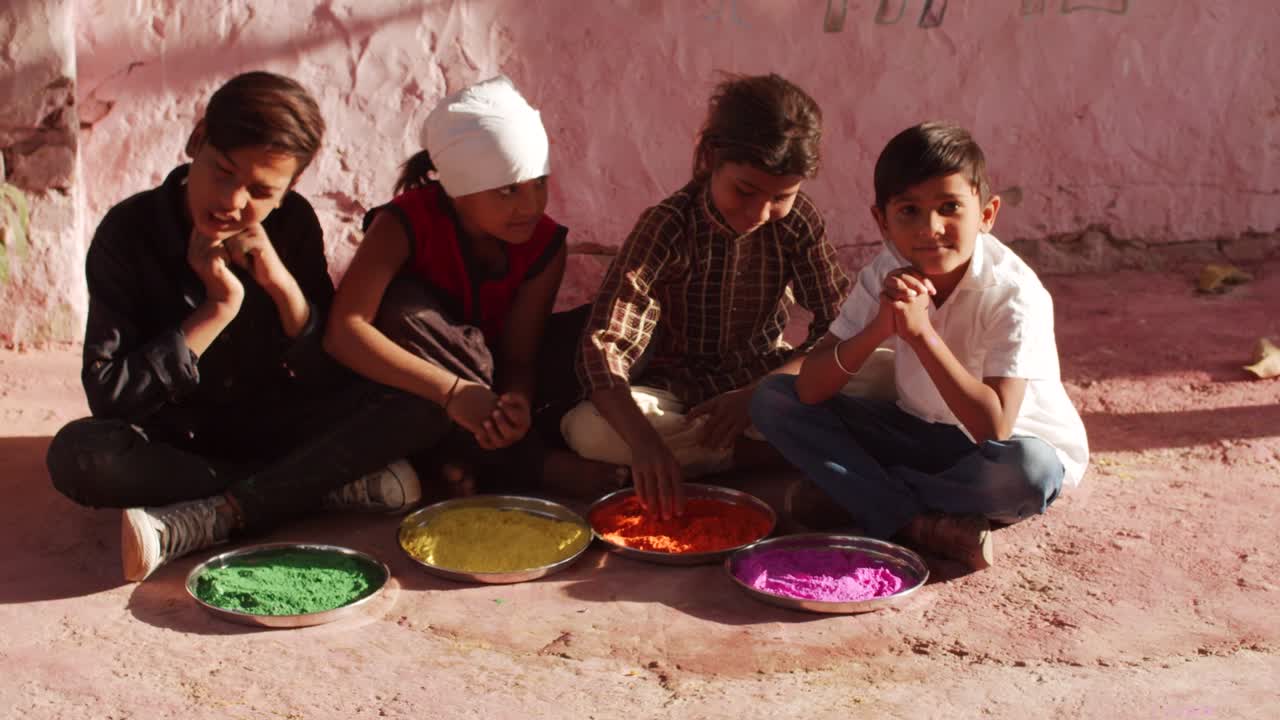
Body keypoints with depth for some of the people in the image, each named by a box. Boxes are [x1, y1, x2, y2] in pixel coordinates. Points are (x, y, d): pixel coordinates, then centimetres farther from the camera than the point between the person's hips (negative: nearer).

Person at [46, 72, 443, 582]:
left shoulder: (293, 223, -7)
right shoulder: (129, 232, -14)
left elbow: (333, 380, -8)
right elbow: (107, 396, -20)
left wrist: (284, 285, -24)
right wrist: (216, 310, -25)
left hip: (274, 429, 2)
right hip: (175, 440, -2)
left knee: (414, 407, -24)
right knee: (77, 453, -35)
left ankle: (186, 526, -30)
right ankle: (292, 491, -23)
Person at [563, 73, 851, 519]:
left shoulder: (799, 223, -8)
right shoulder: (666, 227, -18)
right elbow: (605, 348, -28)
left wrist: (757, 394, -27)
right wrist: (645, 440, -46)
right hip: (674, 396, -1)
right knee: (586, 429, -34)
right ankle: (772, 453, -24)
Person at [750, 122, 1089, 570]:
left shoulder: (1015, 294, -24)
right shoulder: (886, 276, -10)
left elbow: (994, 428, -33)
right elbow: (809, 390, -16)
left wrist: (922, 331, -35)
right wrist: (878, 329, -33)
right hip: (922, 434, 5)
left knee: (1027, 467, -42)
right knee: (773, 399, -12)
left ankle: (850, 492, -18)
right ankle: (923, 526, -23)